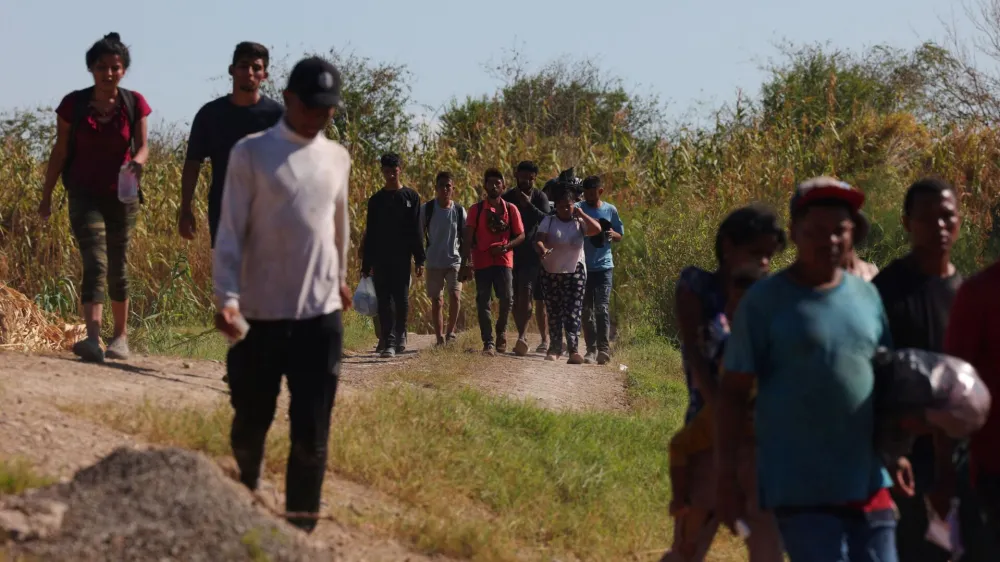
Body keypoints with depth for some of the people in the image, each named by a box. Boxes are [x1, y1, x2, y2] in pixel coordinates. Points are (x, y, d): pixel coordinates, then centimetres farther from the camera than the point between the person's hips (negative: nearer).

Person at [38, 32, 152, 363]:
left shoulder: (134, 104, -1)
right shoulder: (74, 105, -4)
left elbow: (142, 147, -1)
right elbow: (60, 152, 2)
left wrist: (137, 162, -25)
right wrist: (46, 196, 4)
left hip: (121, 195, 2)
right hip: (84, 195, -2)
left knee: (117, 268, 11)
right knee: (95, 263, -18)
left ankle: (121, 336, 30)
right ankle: (93, 339, -31)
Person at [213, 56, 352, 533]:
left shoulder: (337, 158, 9)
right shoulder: (251, 153, -4)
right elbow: (231, 231, -7)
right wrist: (227, 297, -17)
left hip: (321, 313, 2)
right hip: (262, 313, -2)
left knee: (311, 432, -4)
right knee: (251, 420, 10)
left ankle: (300, 526, 1)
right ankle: (247, 490, 39)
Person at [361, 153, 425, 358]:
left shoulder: (411, 197, 4)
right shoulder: (376, 200, 9)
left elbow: (417, 231, 2)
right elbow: (370, 234, 10)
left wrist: (419, 260, -5)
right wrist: (366, 264, 6)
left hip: (402, 257, -1)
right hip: (381, 257, 1)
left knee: (402, 298, 2)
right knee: (384, 299, -4)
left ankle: (400, 334, 25)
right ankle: (389, 343, -6)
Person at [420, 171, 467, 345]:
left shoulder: (459, 211, 2)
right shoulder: (427, 209, 0)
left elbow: (465, 239, 7)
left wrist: (466, 263, 4)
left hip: (454, 261, 0)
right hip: (434, 262, 1)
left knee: (455, 295, -17)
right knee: (436, 300, 5)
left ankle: (450, 332, -3)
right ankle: (440, 338, 12)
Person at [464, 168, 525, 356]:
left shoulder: (510, 209, 7)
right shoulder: (477, 210, 4)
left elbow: (521, 235, 8)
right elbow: (468, 237, 0)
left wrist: (506, 246, -10)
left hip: (504, 261, 0)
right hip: (482, 262, 0)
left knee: (507, 298, -10)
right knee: (483, 302, -2)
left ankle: (501, 330, 18)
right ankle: (488, 342, 3)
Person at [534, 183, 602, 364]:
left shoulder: (579, 222, 0)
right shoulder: (548, 222, 1)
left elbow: (597, 229, -16)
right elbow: (538, 240, -12)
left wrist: (581, 214, -10)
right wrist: (542, 249, -35)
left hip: (574, 272, -1)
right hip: (551, 272, 1)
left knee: (573, 312, -10)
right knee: (553, 312, 7)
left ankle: (573, 349, -17)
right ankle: (555, 347, 16)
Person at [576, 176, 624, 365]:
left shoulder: (610, 210, 6)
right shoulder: (578, 208, 2)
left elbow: (619, 236, 14)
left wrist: (612, 234, -7)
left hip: (604, 266, -1)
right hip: (583, 266, 1)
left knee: (602, 307, -10)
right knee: (587, 310, 5)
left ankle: (604, 349, -12)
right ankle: (591, 349, 12)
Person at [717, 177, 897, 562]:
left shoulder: (867, 295, 10)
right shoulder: (765, 301, -4)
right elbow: (733, 392, -3)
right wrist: (727, 476, -6)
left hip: (868, 485, 5)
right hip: (800, 489, -5)